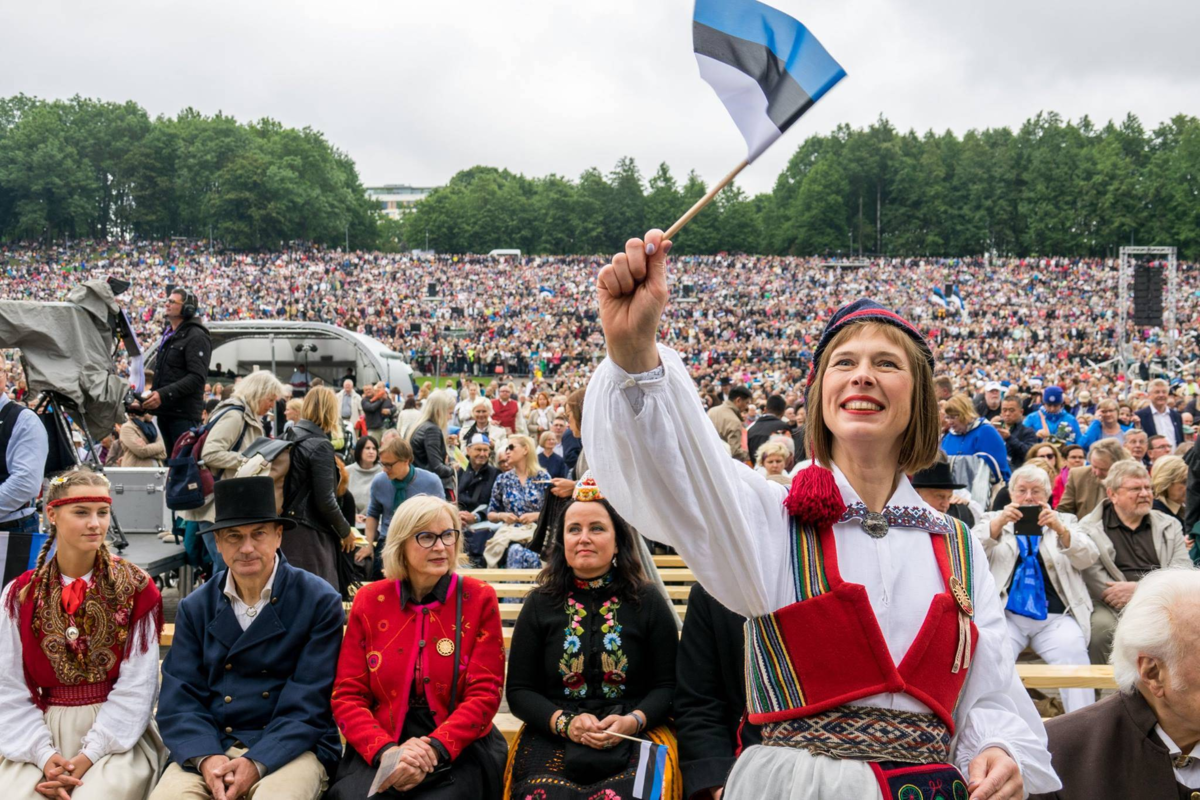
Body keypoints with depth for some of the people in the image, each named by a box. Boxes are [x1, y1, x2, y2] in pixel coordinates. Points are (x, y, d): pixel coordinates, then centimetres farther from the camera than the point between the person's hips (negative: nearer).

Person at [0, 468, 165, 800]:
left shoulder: (135, 588, 0)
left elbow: (136, 687, -5)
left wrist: (90, 754, -15)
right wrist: (44, 754, -13)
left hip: (115, 733, -2)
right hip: (43, 733, 2)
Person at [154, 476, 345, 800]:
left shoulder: (320, 602, -4)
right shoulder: (195, 608, 8)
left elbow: (308, 705, -8)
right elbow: (178, 700, 2)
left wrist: (257, 763, -20)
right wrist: (206, 758, -16)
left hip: (290, 749, -2)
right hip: (209, 747, 3)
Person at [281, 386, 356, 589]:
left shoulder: (291, 437, 8)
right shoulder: (321, 446, -15)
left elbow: (290, 487, 13)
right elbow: (325, 501, -17)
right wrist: (345, 530, -3)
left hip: (289, 528, 8)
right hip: (310, 534, -8)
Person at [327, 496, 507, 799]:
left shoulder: (479, 599, 0)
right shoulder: (369, 600, 5)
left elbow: (485, 693, -3)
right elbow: (348, 695, 3)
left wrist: (433, 749, -18)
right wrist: (385, 751, -15)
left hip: (457, 750, -1)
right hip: (378, 752, 1)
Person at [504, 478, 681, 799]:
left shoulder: (647, 602, 8)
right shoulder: (540, 604, 10)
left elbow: (668, 685, 6)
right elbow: (519, 691, 8)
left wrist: (633, 721, -13)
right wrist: (565, 722, -10)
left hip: (634, 737, 0)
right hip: (552, 738, 1)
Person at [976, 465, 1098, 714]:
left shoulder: (1064, 522, 21)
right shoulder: (994, 520, 19)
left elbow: (1087, 558, 4)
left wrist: (1060, 530, -15)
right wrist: (1000, 523, -17)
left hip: (1055, 617, 1)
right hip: (1006, 615, -1)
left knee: (1074, 653, -28)